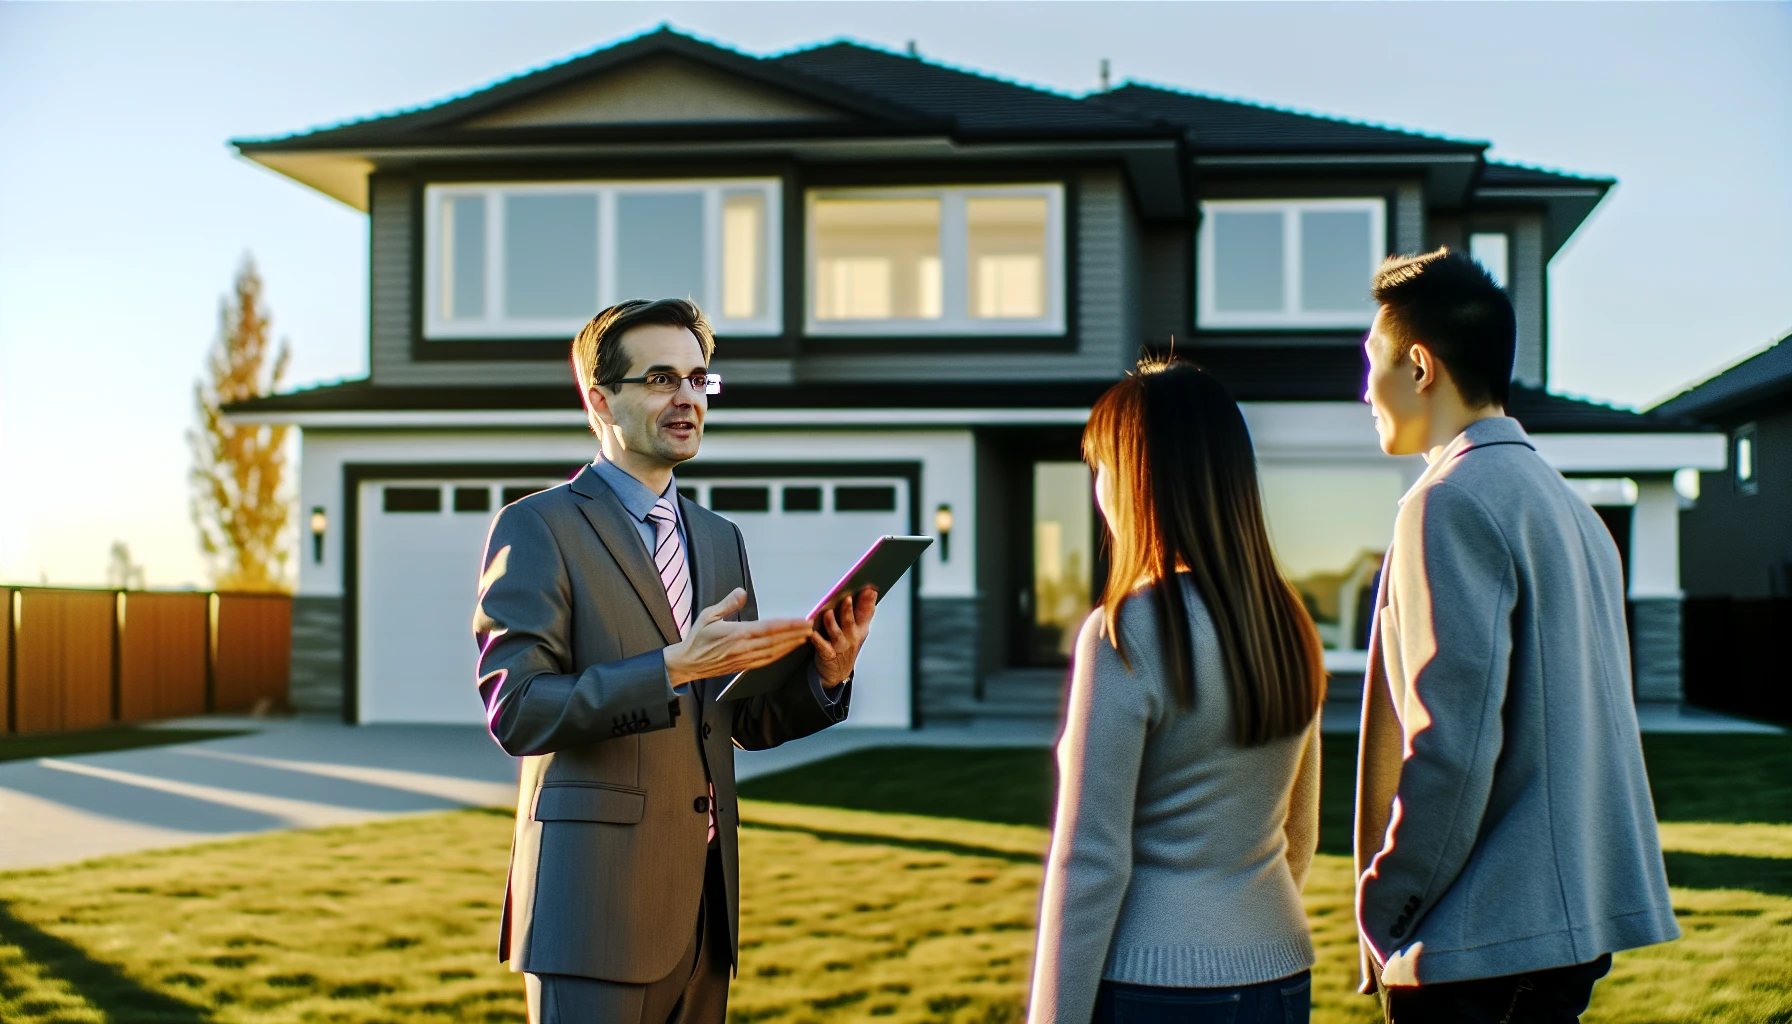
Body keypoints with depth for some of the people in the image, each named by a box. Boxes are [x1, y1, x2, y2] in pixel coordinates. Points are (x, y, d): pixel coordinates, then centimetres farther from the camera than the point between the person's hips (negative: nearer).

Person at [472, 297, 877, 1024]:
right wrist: (672, 669, -24)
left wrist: (826, 675, -3)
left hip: (704, 902, 6)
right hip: (596, 902, -6)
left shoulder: (719, 538, 17)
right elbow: (516, 712, -15)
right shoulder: (537, 528, -4)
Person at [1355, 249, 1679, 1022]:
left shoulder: (1451, 503, -14)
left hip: (1479, 939, -9)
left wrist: (1384, 910, -12)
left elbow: (1451, 742, -21)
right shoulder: (1568, 505, 14)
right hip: (1575, 921, 9)